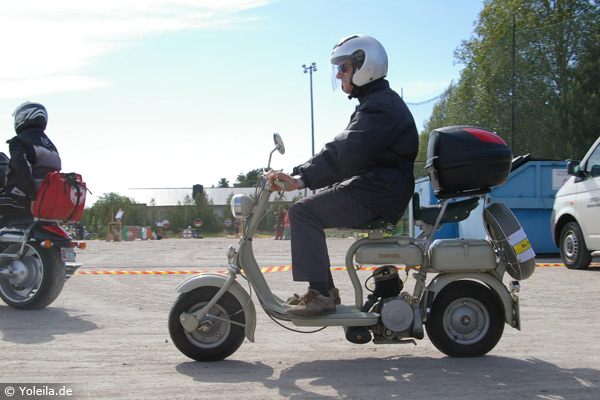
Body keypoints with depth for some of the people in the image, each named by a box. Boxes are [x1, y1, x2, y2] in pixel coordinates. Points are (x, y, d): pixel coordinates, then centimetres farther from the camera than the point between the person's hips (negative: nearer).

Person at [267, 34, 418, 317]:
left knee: (304, 212, -19)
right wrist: (300, 174, 13)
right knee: (305, 210, 13)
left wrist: (302, 179, -35)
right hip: (367, 186, 11)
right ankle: (325, 288, 12)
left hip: (378, 192, -11)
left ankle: (320, 294, -19)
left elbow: (347, 151, -29)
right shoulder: (373, 103, 21)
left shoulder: (381, 106, -15)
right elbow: (342, 150, 21)